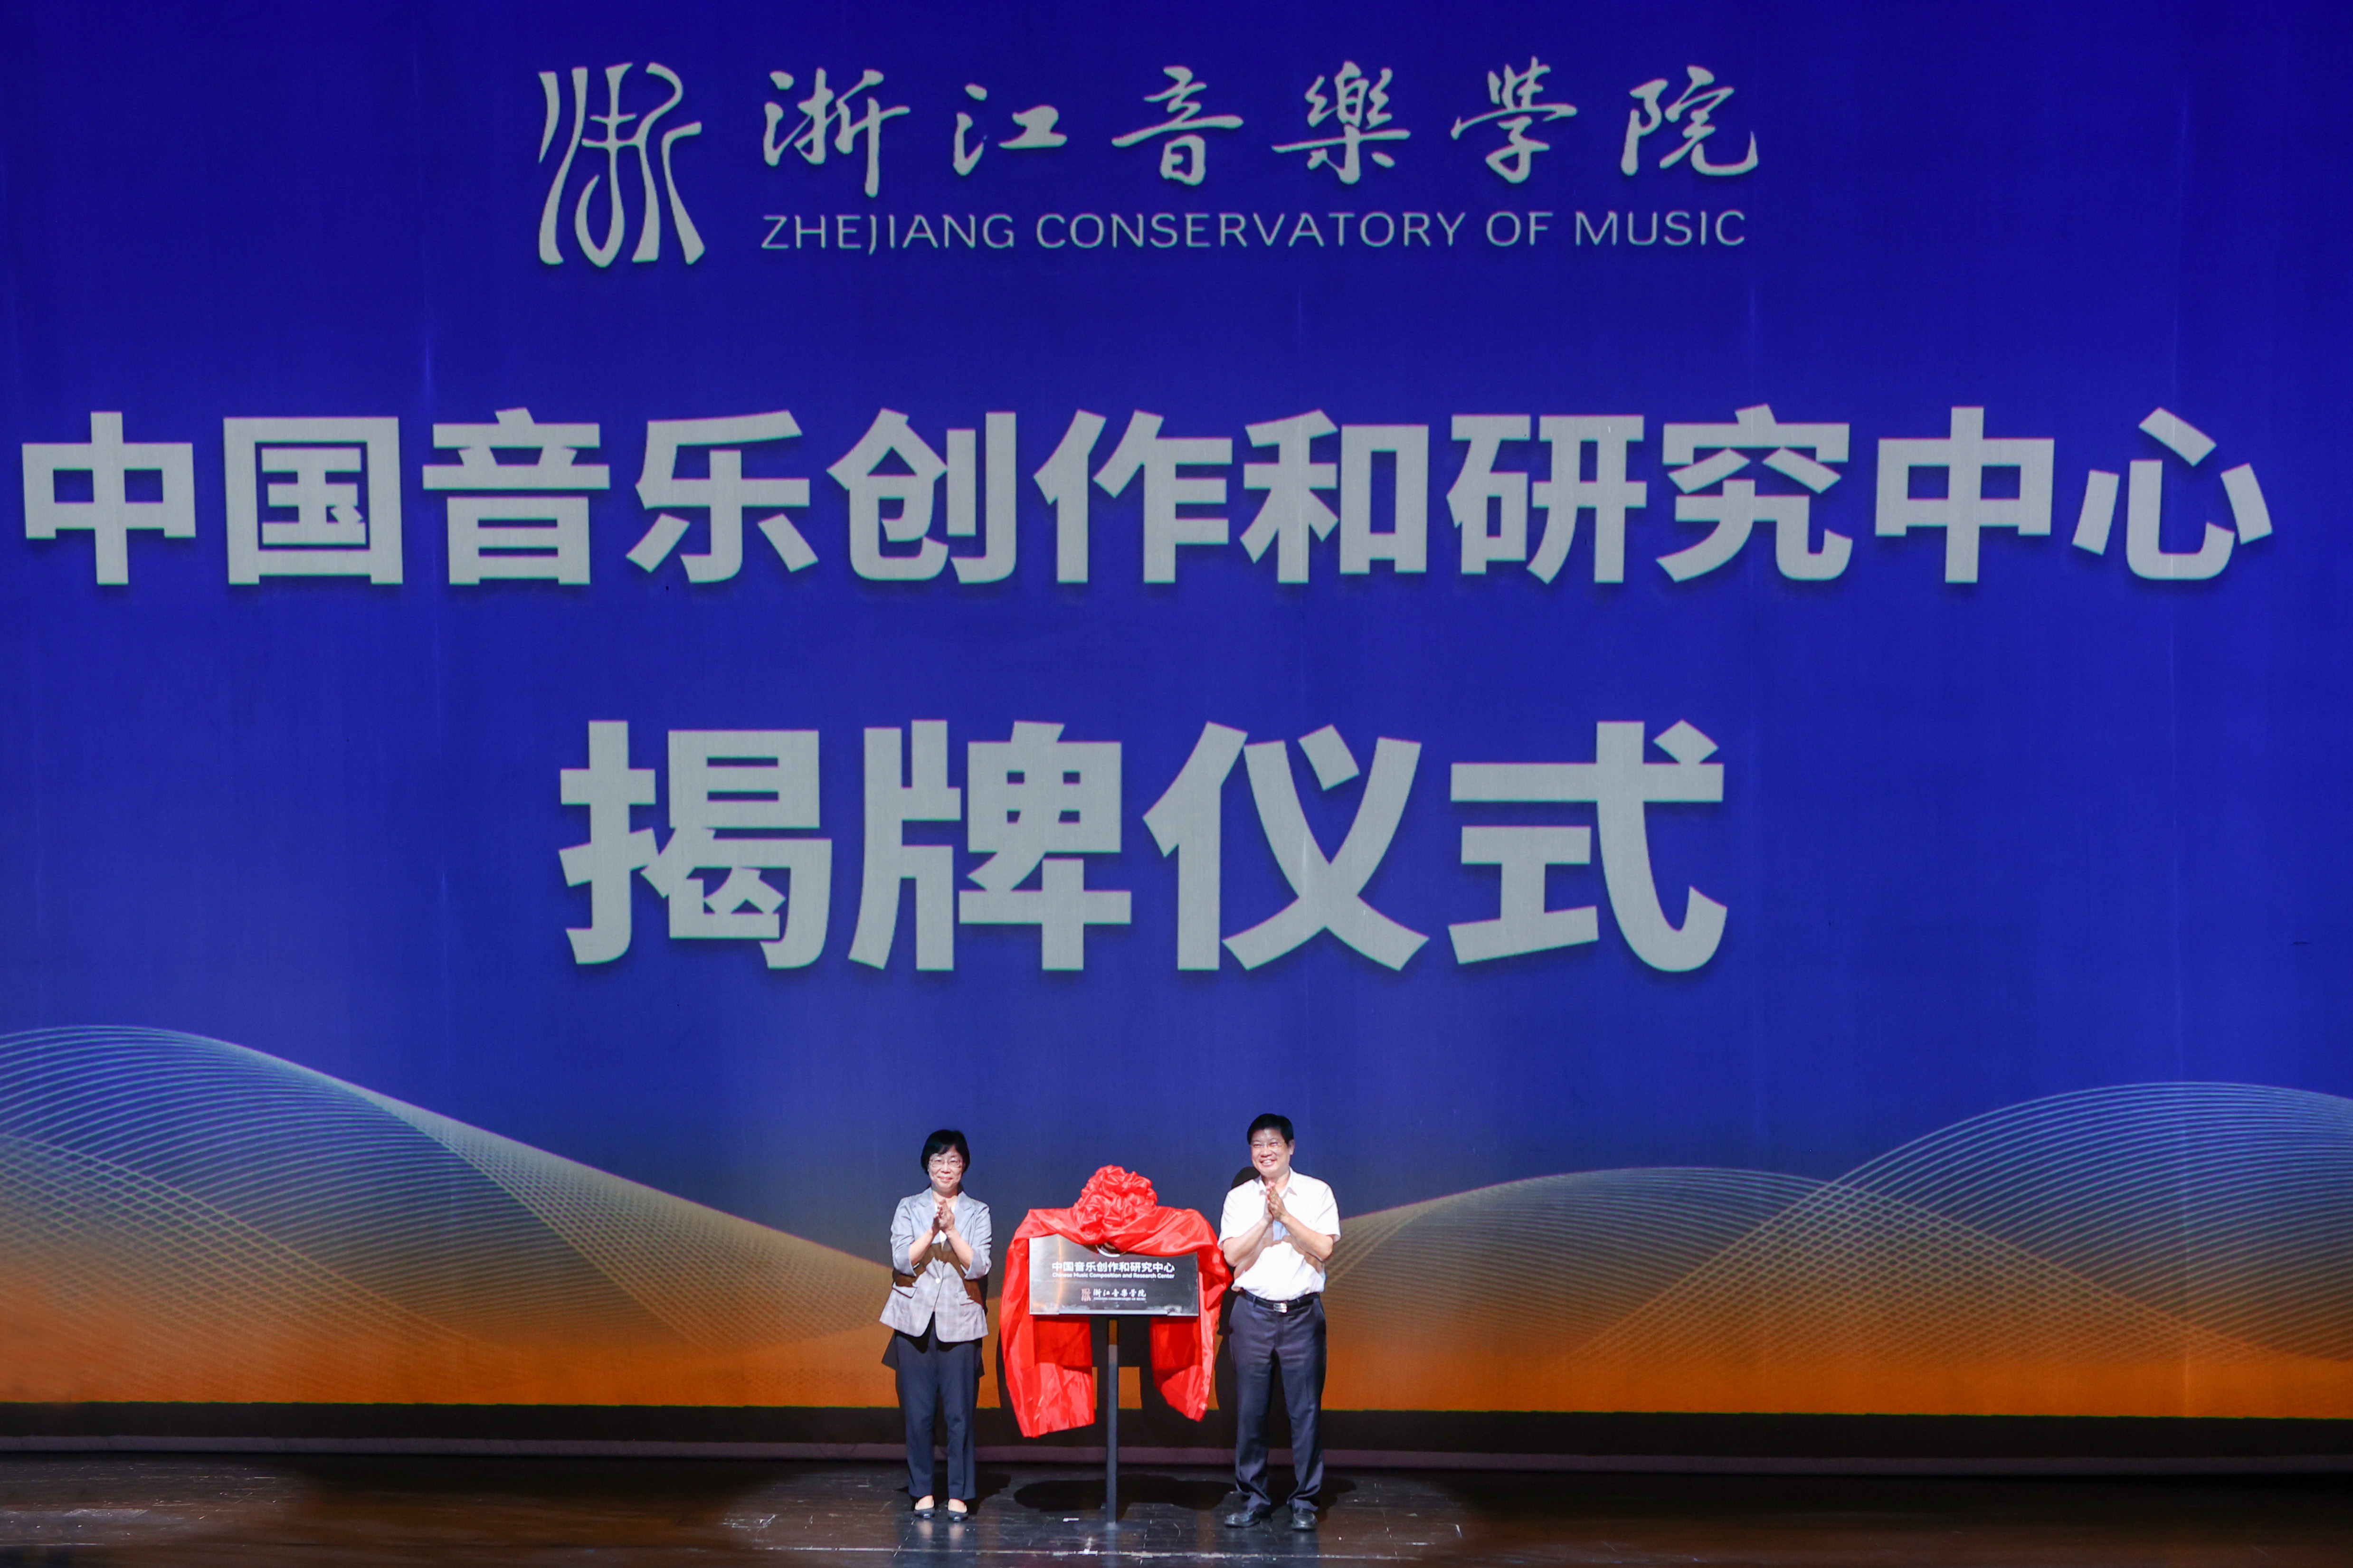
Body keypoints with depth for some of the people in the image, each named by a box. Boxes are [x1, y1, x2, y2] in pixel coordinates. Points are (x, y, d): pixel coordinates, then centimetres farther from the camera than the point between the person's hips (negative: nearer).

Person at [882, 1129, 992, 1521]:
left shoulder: (977, 1212, 7)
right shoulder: (909, 1208, 8)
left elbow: (978, 1267, -5)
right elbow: (902, 1261, -5)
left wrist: (951, 1230, -16)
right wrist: (933, 1231, -15)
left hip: (959, 1322, -1)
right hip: (915, 1320, 1)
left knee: (959, 1412, -2)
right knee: (918, 1411, 1)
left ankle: (958, 1494, 7)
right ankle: (922, 1491, 12)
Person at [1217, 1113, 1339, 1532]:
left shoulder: (1316, 1193, 4)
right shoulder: (1239, 1198, 7)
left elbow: (1324, 1248, -8)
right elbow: (1232, 1254, -4)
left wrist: (1285, 1215, -13)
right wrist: (1266, 1219, -13)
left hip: (1303, 1312, -1)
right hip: (1252, 1311, 1)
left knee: (1306, 1408, -2)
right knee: (1249, 1408, 2)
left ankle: (1305, 1501, 7)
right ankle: (1253, 1498, 12)